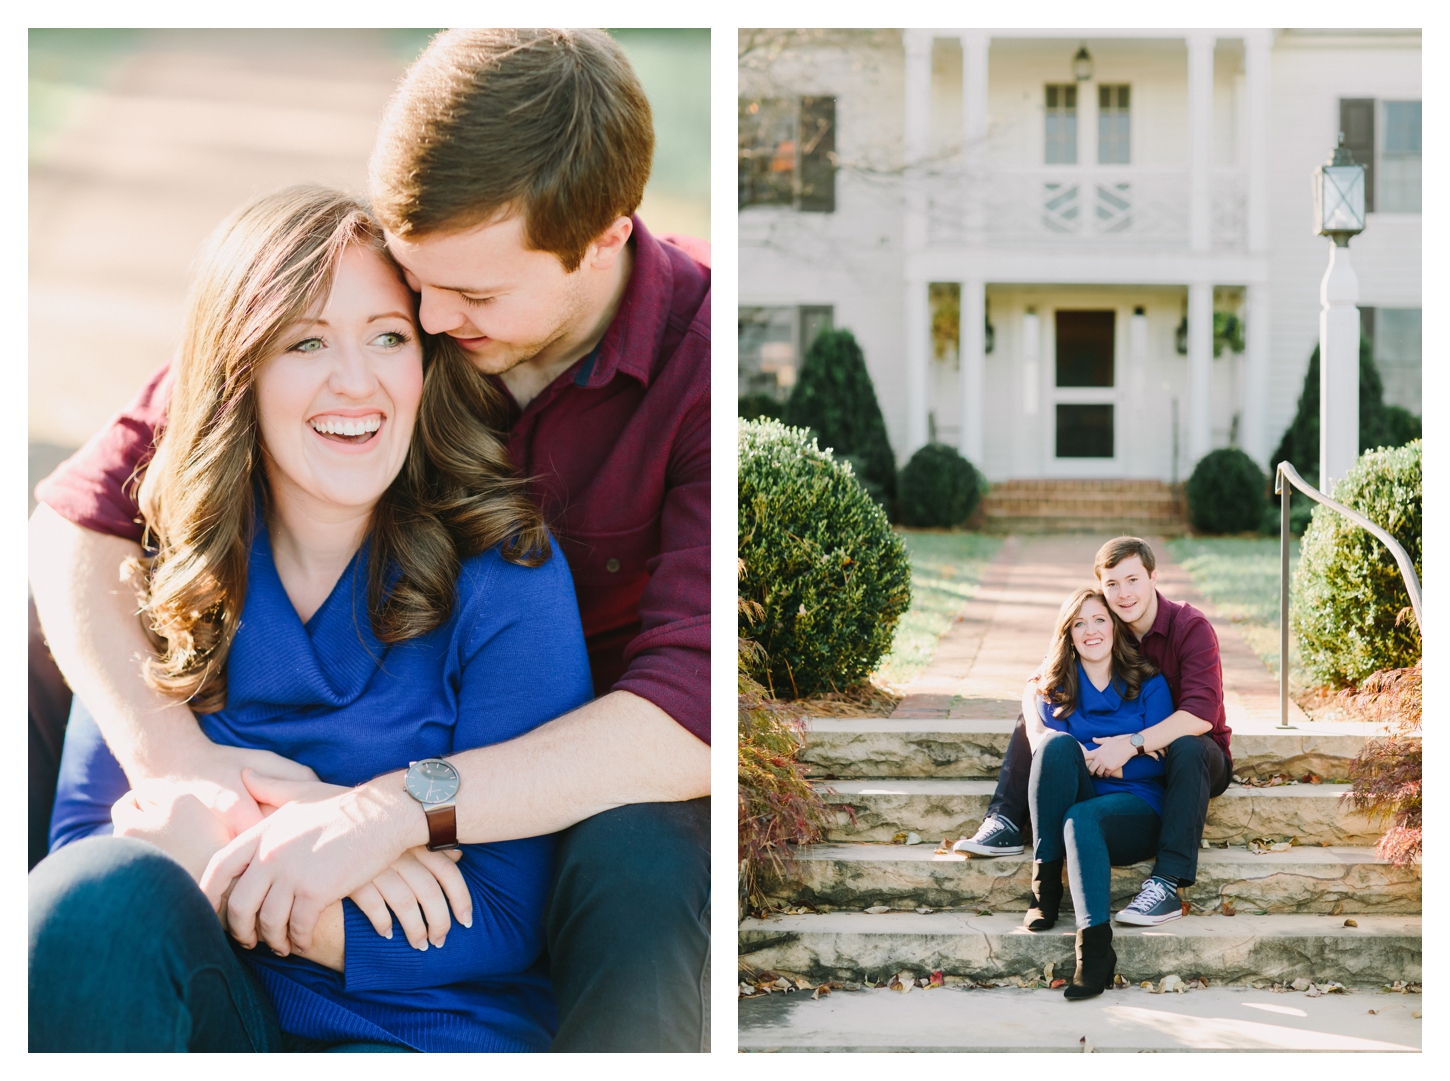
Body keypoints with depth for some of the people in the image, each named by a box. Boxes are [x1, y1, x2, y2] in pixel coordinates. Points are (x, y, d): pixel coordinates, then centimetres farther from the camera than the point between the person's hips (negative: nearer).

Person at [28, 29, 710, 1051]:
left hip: (603, 788, -3)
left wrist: (396, 809, -42)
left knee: (646, 886, -37)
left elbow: (692, 717, -31)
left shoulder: (701, 355, -21)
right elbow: (79, 518, -11)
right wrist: (170, 751, -30)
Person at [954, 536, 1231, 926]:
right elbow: (1038, 682, -6)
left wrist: (1131, 743, -41)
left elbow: (1201, 714, -31)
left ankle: (1168, 884, -45)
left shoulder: (1191, 628, -19)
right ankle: (1005, 824, -13)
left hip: (1196, 759, -5)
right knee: (1033, 714, -2)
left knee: (1188, 748, -41)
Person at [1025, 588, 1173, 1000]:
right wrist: (1084, 760, -16)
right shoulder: (1055, 688, 15)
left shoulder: (1148, 685, 10)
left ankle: (1096, 945, -49)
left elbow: (1160, 761, 2)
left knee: (1081, 819, -37)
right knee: (1059, 743, -29)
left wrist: (1120, 762, -16)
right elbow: (1040, 743, 3)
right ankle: (1045, 885, -29)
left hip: (1135, 809, -2)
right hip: (1074, 800, 2)